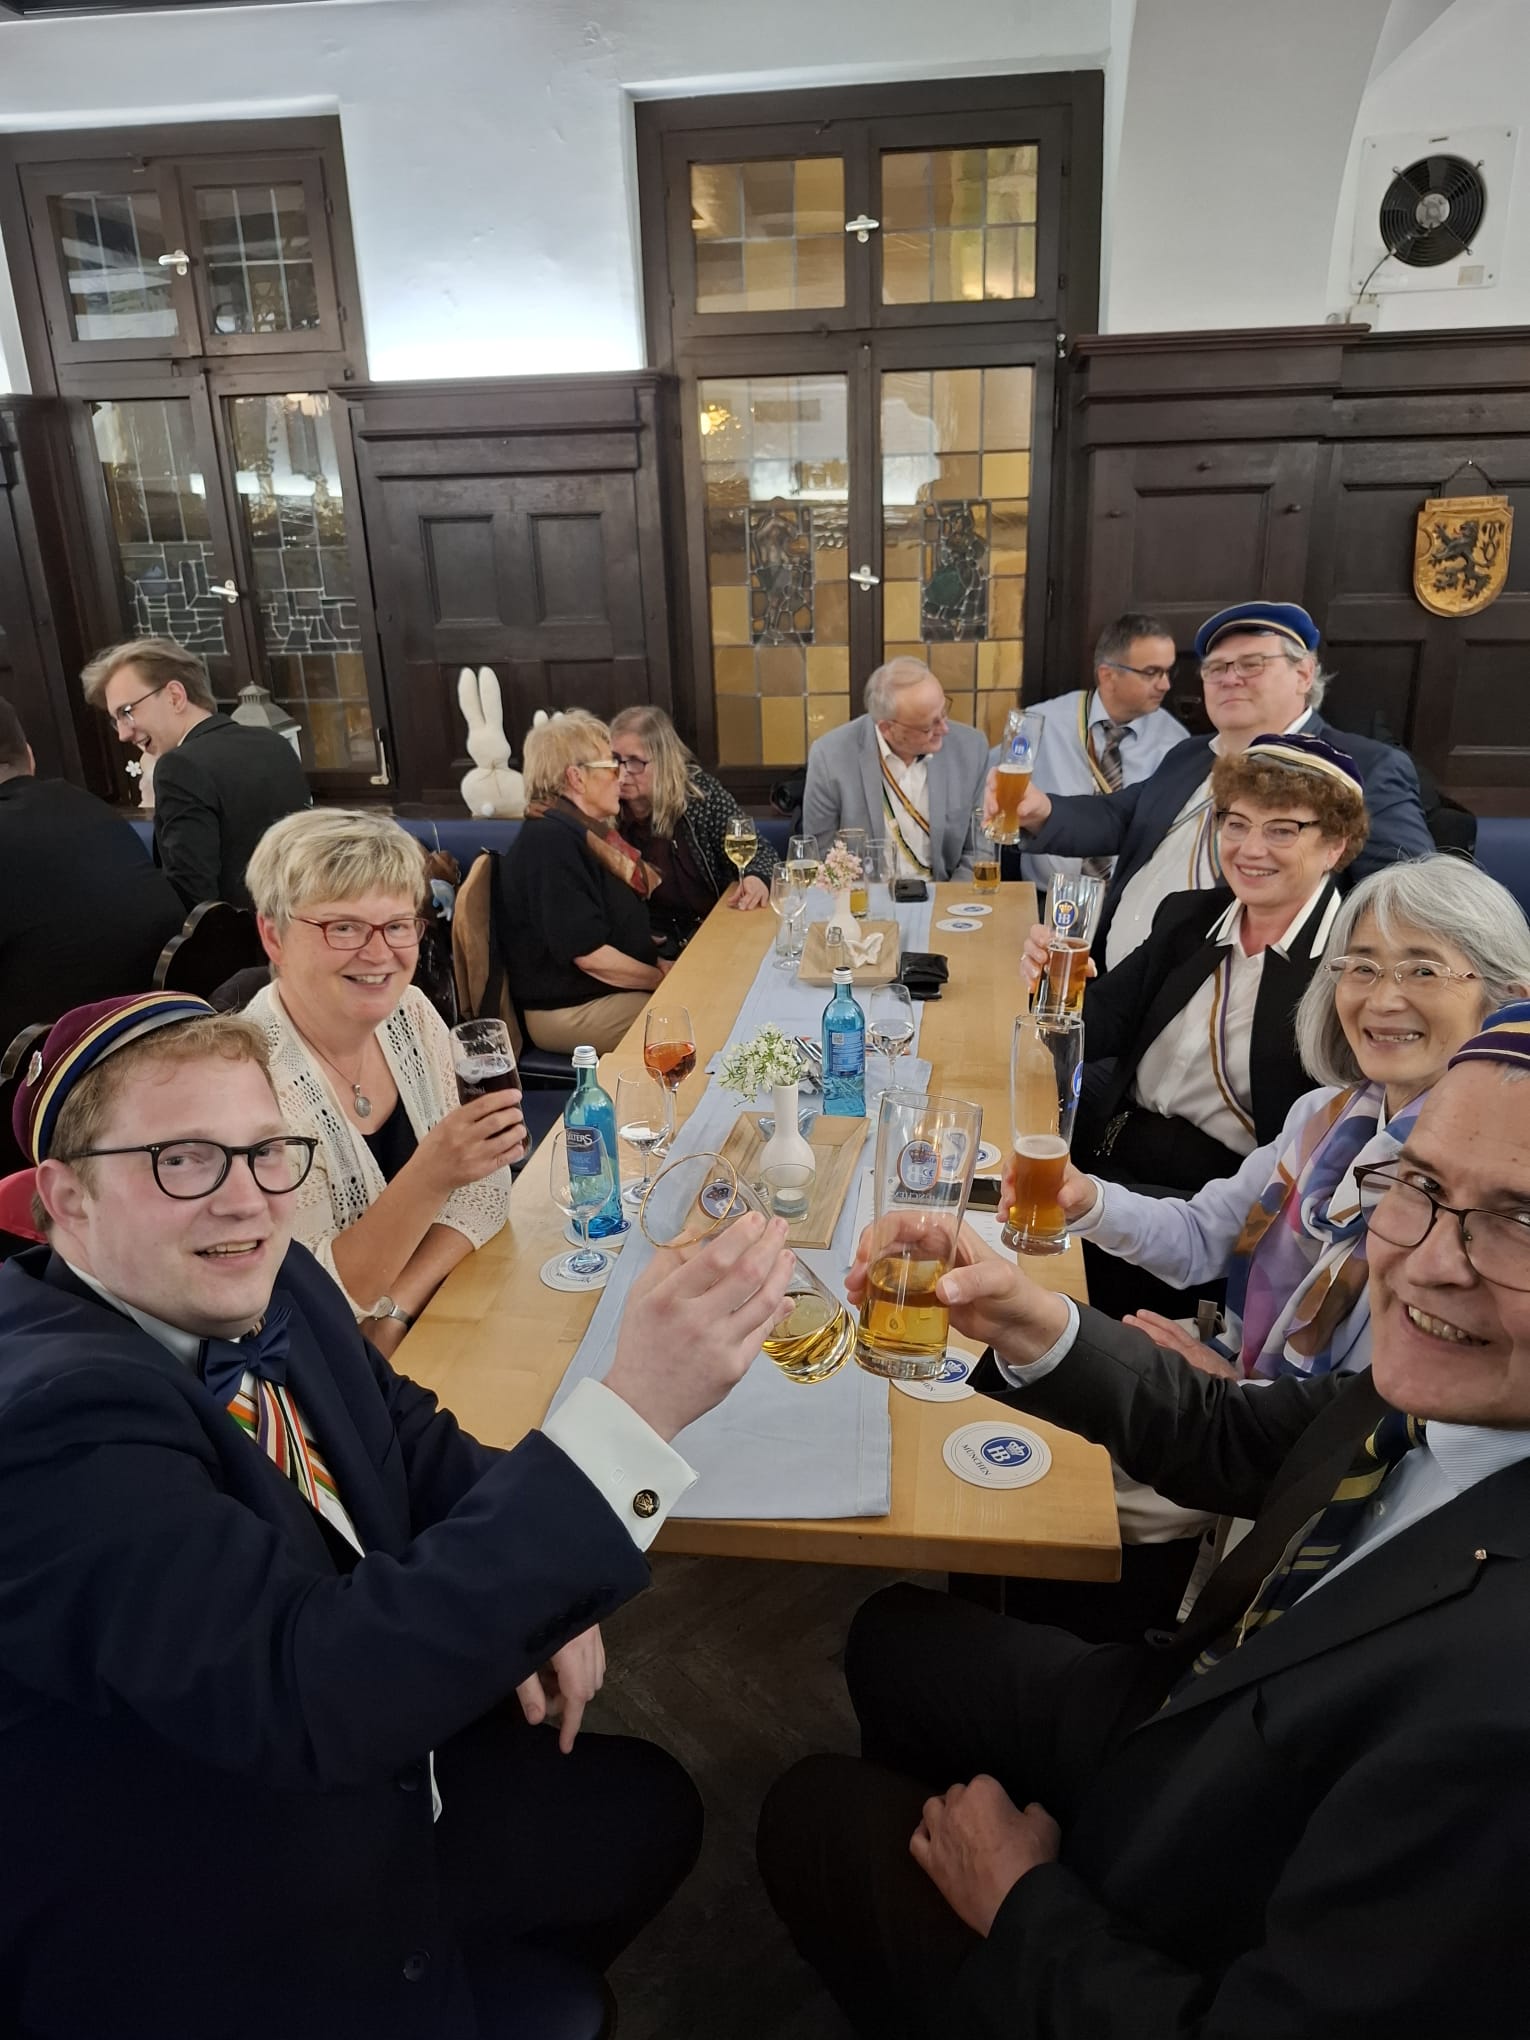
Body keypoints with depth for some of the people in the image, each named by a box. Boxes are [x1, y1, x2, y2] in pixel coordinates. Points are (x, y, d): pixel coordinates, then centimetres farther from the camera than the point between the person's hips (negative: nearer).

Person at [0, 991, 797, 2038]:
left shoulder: (272, 1289, -9)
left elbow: (413, 1437, 7)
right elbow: (311, 1687, -41)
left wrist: (530, 1594, -11)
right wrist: (638, 1406, -47)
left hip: (360, 1775, 7)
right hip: (213, 1946, -7)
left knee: (649, 1805, 17)